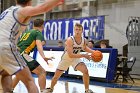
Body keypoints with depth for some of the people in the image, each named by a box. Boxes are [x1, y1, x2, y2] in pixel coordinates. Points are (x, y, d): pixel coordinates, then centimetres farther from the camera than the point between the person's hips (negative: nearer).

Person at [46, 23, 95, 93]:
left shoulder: (84, 40, -14)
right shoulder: (70, 40, -33)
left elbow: (84, 48, 11)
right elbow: (71, 55, -37)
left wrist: (93, 51, -6)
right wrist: (83, 55, -38)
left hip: (76, 58, 3)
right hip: (66, 59, -3)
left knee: (85, 71, -19)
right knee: (56, 76, 6)